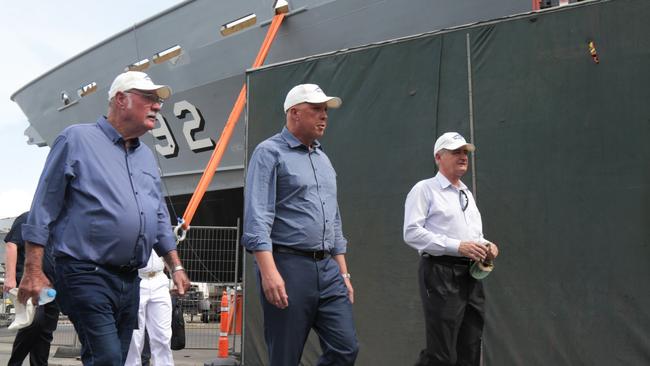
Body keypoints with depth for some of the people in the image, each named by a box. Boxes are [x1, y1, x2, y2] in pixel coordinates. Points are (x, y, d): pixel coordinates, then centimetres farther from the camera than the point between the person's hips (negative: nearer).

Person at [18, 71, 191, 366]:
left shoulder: (146, 156, 18)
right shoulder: (77, 140, -2)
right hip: (87, 275, -7)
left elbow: (160, 219, 24)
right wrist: (33, 271, -9)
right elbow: (44, 208, -4)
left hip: (130, 282, 7)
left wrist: (176, 267, 17)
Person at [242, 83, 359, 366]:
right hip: (288, 267, -7)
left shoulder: (323, 160, 20)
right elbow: (257, 218, -14)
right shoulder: (270, 153, -4)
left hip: (328, 268, 7)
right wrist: (269, 272, -23)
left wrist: (343, 273, 18)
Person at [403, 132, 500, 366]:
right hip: (441, 273, -8)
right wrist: (457, 246, -20)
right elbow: (412, 232, -14)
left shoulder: (468, 194, 22)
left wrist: (486, 246, 5)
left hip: (471, 274, 8)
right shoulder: (424, 189, -2)